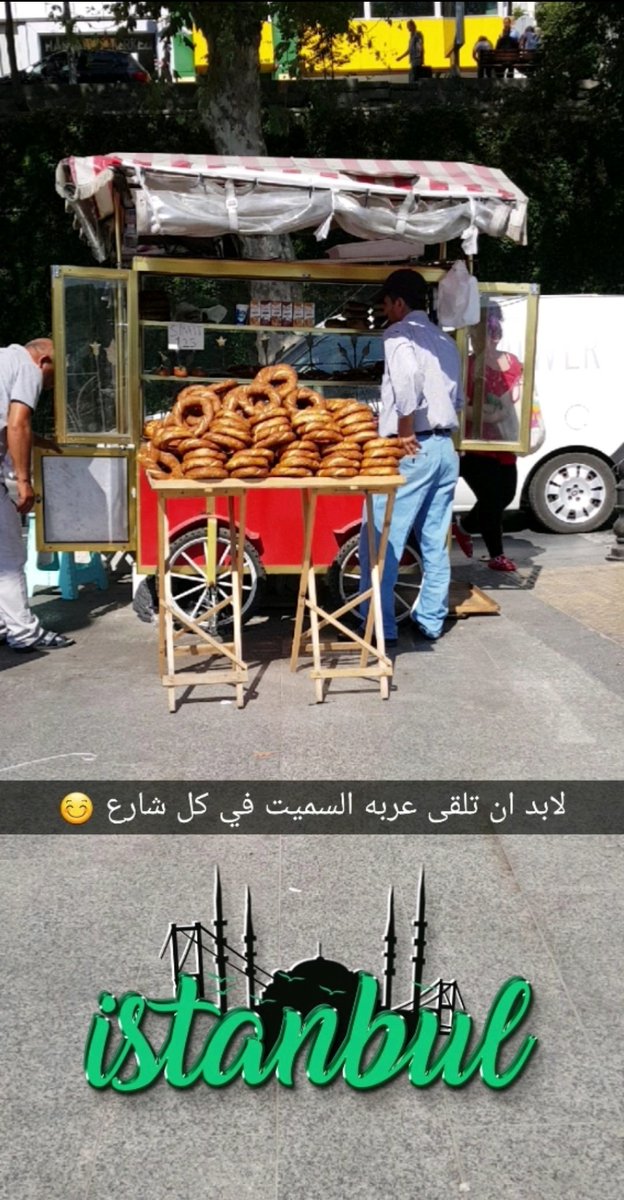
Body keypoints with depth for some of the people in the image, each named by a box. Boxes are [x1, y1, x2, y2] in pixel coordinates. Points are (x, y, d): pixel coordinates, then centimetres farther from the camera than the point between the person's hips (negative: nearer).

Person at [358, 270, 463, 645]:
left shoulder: (400, 333, -4)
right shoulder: (446, 341, 19)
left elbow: (408, 374, -24)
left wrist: (405, 429, -17)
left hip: (413, 449, -8)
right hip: (446, 448, 8)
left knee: (382, 541, -2)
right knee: (435, 542, 13)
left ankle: (380, 626, 0)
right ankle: (431, 620, 20)